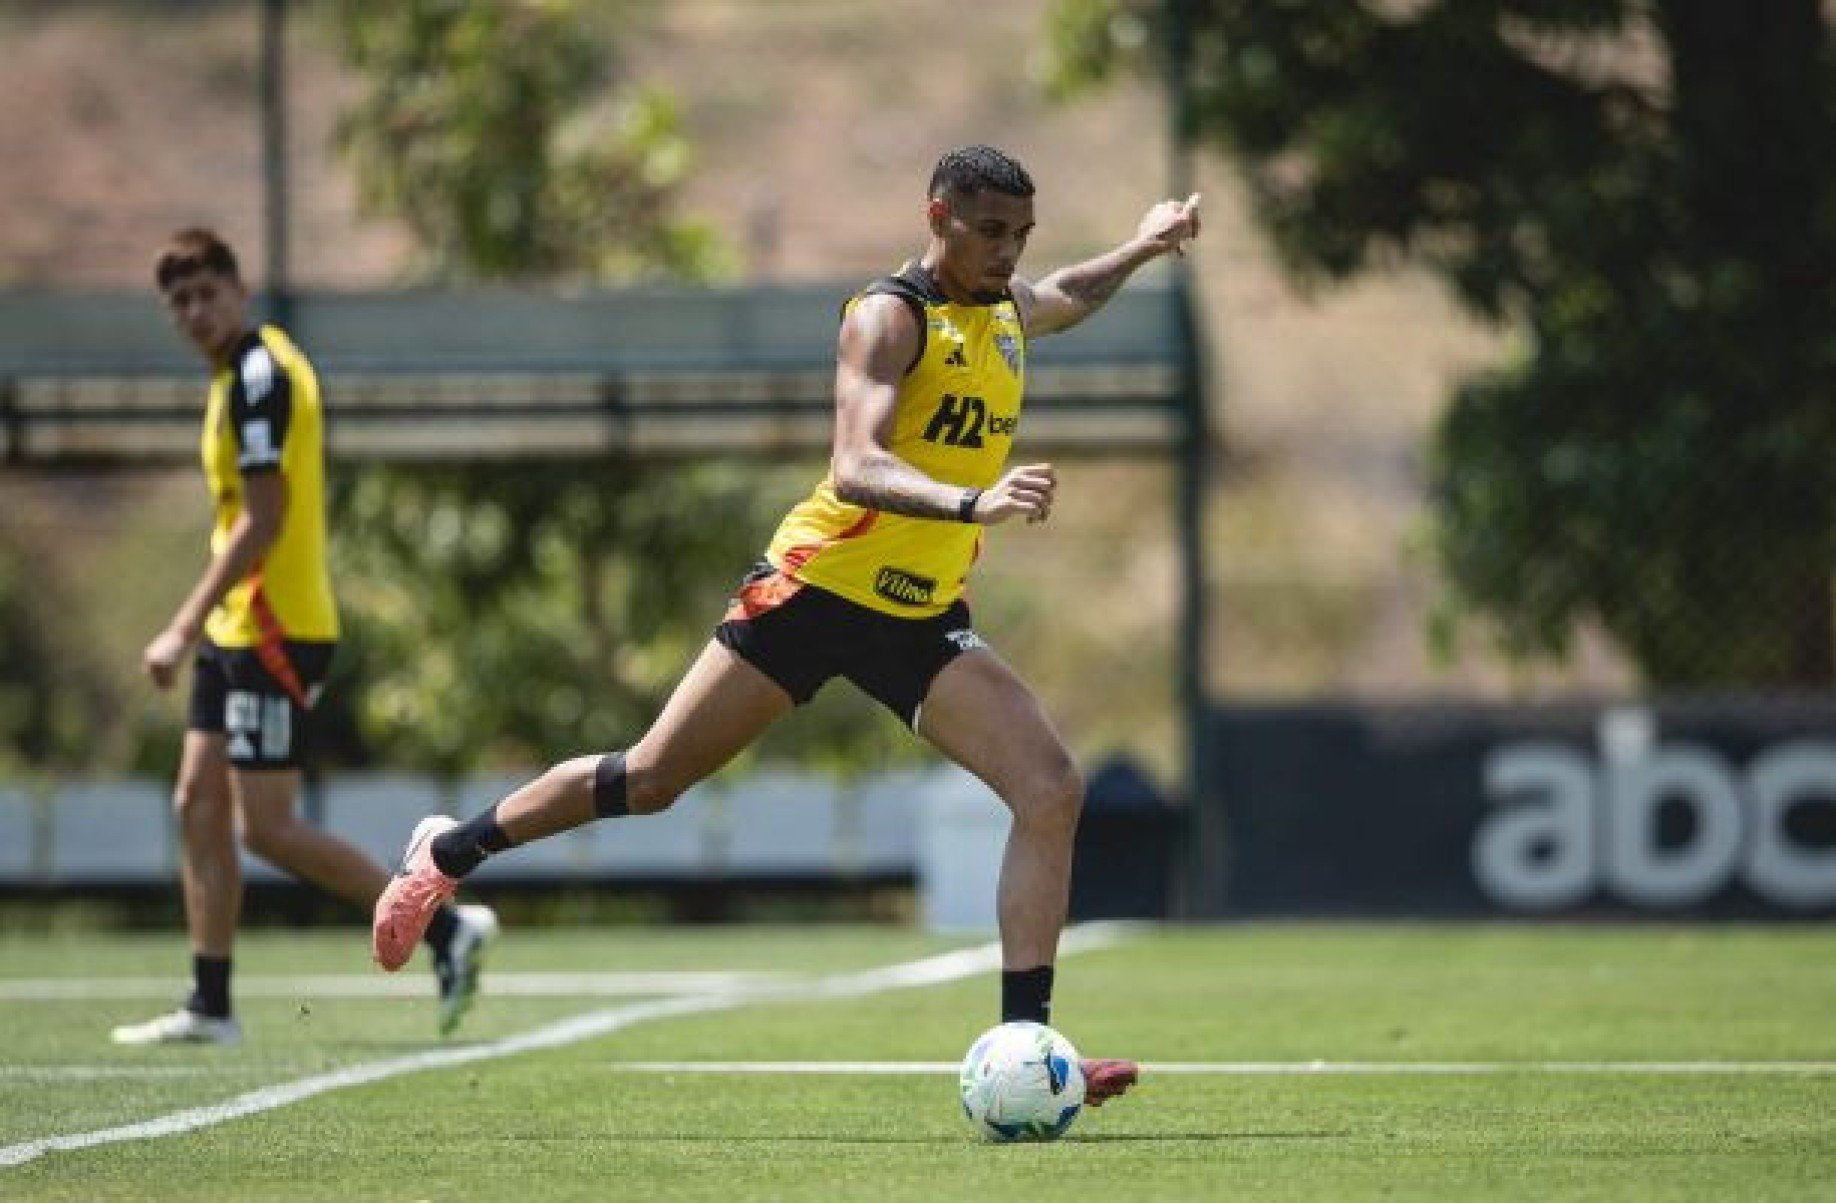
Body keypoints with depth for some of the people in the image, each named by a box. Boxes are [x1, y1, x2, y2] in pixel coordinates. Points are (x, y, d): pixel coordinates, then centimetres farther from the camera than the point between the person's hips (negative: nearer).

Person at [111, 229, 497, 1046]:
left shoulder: (259, 376, -16)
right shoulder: (242, 374, 14)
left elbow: (261, 521, -21)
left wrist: (185, 627, -20)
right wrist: (201, 625, 20)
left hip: (275, 630, -10)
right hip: (237, 632, 10)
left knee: (265, 828, -9)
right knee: (199, 806, 8)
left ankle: (445, 927, -6)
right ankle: (209, 1006, 11)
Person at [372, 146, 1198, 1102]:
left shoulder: (1010, 310, 10)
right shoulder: (888, 315, -14)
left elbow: (1067, 299, 40)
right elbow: (858, 468, -31)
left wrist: (1142, 248, 32)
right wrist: (973, 502, -45)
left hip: (924, 618, 6)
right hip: (818, 586, -6)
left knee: (1051, 791, -13)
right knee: (650, 779, 2)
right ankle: (448, 853, 25)